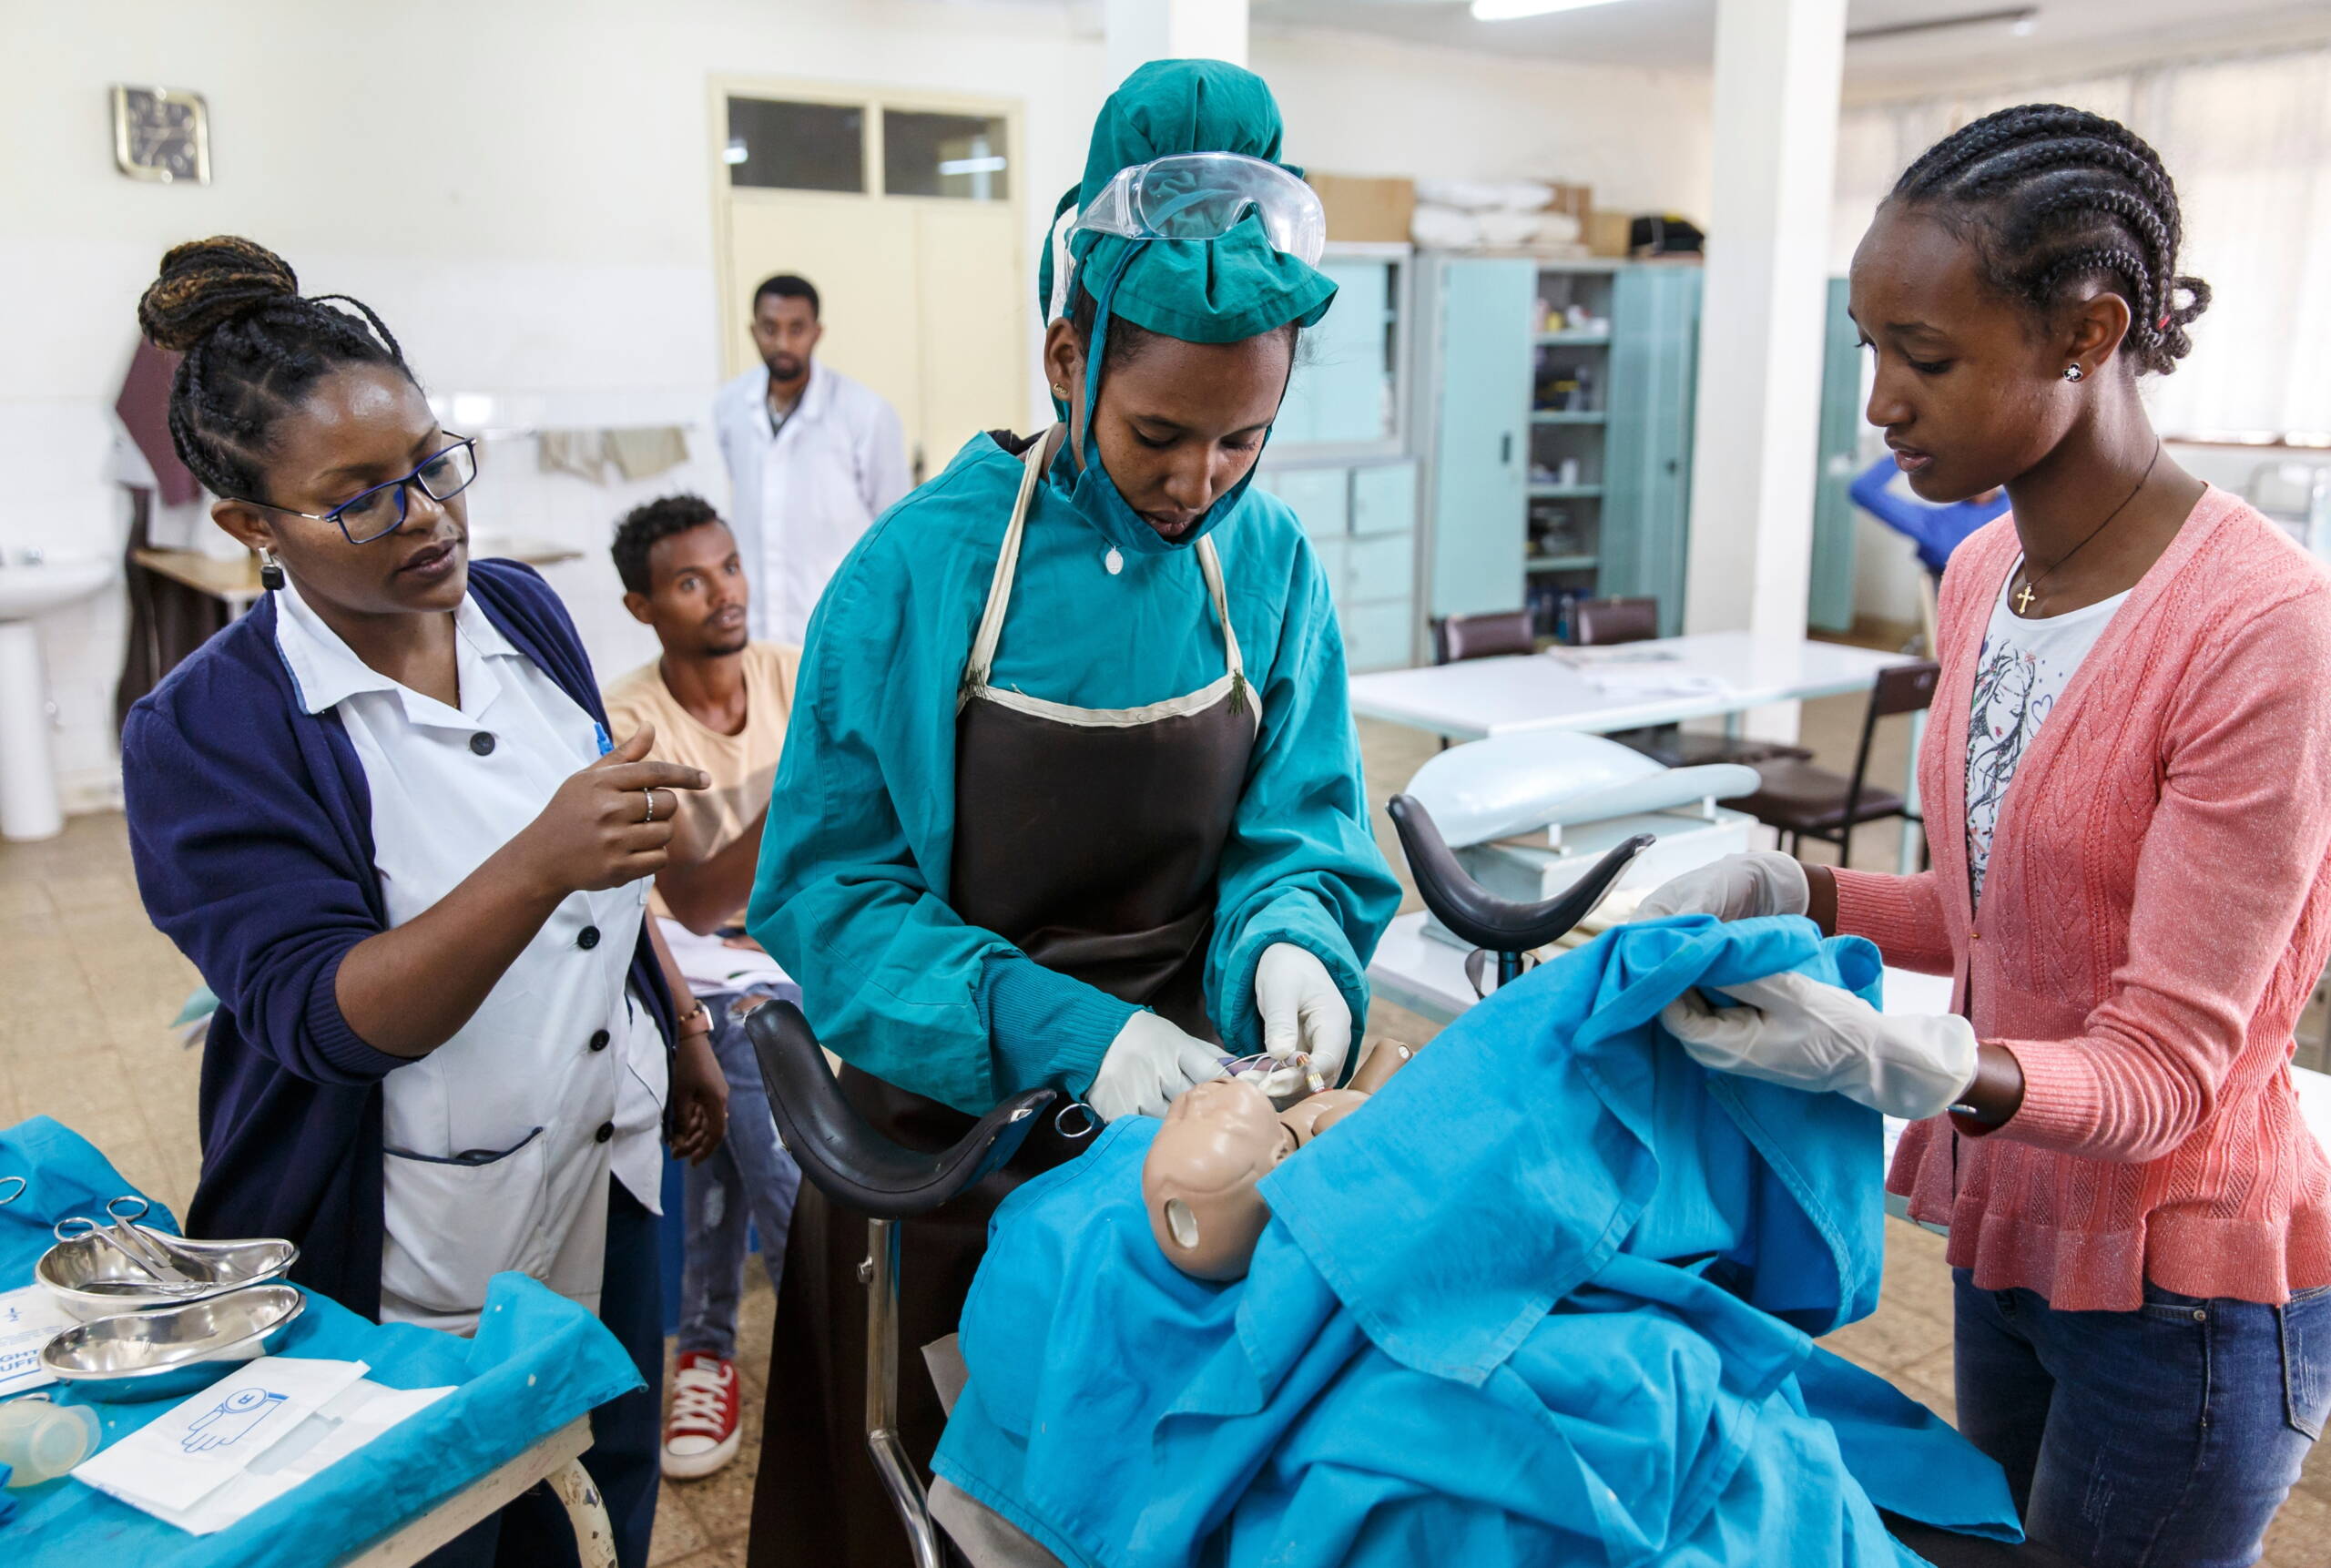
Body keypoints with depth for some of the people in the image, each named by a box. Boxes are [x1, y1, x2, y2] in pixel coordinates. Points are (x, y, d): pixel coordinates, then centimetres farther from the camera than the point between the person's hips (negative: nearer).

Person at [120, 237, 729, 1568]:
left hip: (614, 1179, 5)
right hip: (413, 1260, -5)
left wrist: (682, 1028, 15)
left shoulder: (519, 608, -1)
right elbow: (323, 1015, -26)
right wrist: (542, 863, -40)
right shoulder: (205, 733, -17)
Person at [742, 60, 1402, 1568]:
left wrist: (1288, 937, -24)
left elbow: (1300, 828, -1)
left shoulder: (1273, 565, -6)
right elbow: (828, 888, -15)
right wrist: (1063, 1033, -26)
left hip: (1184, 1107, 2)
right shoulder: (920, 570, -15)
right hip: (952, 1120, -2)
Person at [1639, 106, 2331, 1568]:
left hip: (2183, 1296, -7)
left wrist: (1893, 1059, -39)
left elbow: (2163, 1075, -22)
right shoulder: (1982, 576, -1)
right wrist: (1786, 892, -6)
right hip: (2008, 1235, 7)